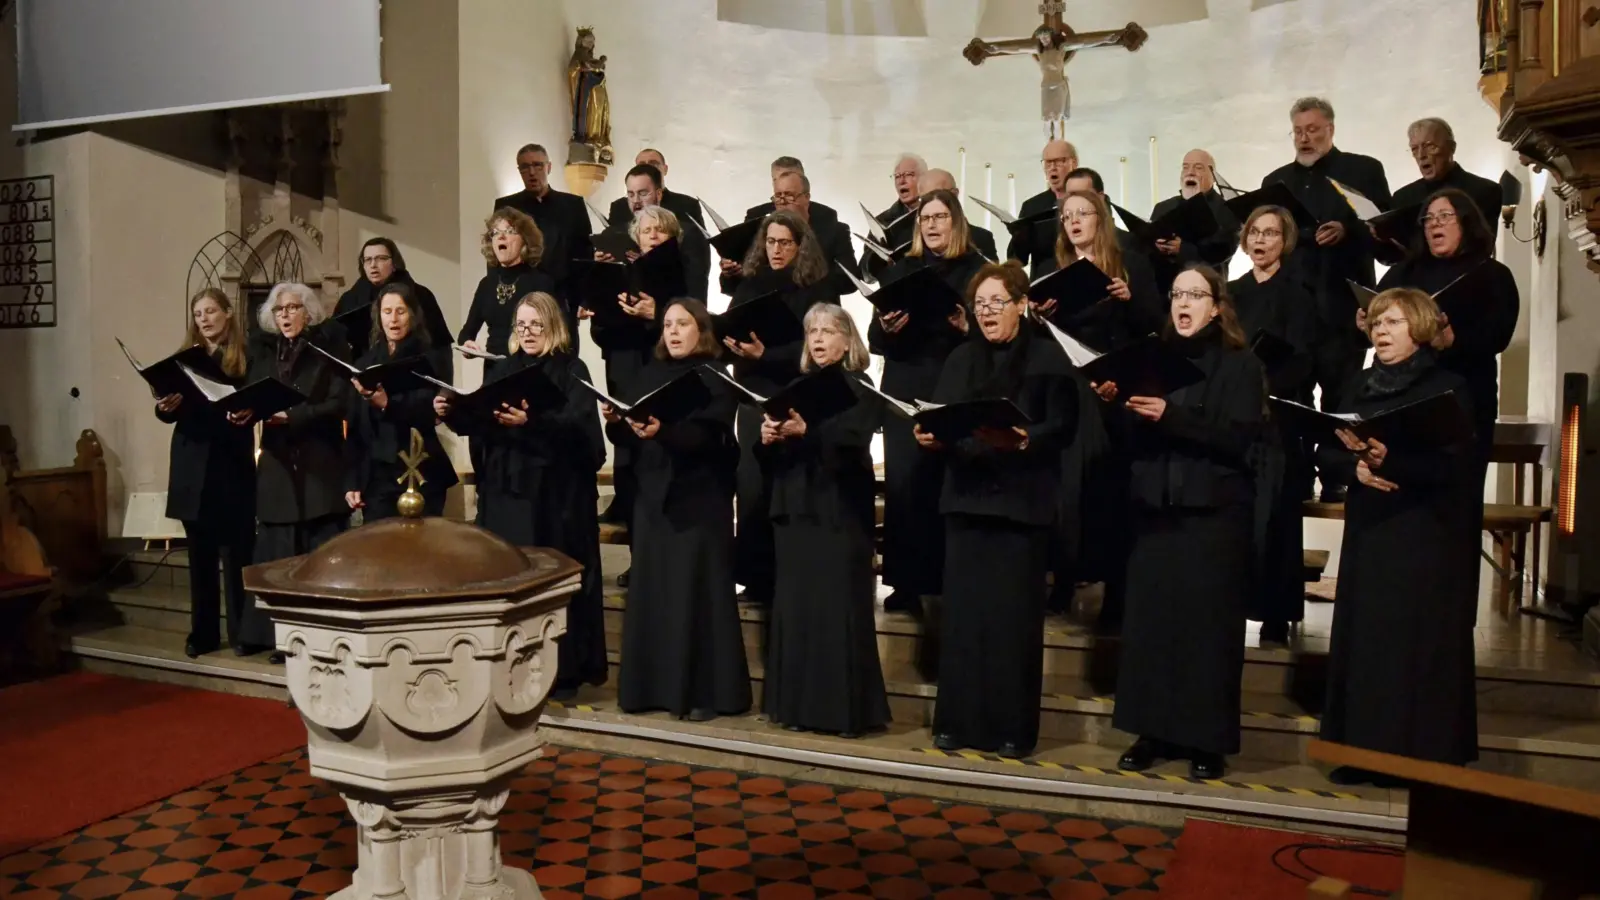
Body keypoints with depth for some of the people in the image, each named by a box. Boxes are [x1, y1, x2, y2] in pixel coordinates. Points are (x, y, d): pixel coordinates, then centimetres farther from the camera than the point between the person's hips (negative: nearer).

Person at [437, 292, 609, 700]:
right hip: (505, 490, 6)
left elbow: (576, 425, -18)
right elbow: (480, 423, 10)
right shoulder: (506, 370, 15)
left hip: (554, 493, -5)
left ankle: (562, 672, 6)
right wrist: (452, 412, -9)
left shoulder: (572, 371, -3)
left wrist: (530, 422, -33)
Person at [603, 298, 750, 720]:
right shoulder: (650, 374, 13)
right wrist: (615, 421, -12)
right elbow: (627, 437, 9)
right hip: (653, 495, 5)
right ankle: (651, 686, 16)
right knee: (650, 590, 6)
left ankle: (703, 692, 4)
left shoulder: (716, 378, -4)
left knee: (696, 592, -3)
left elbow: (709, 437, -19)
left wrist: (663, 431, -34)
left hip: (699, 499, -5)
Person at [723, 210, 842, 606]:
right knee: (753, 486, 1)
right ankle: (757, 576, 11)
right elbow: (727, 331, 10)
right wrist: (732, 344, -14)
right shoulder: (749, 285, 12)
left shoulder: (818, 289, -1)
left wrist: (765, 354, -22)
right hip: (754, 396, 4)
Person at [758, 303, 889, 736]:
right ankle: (798, 705, 13)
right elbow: (772, 455, 12)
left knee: (839, 608, -5)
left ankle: (846, 709, 3)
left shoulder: (860, 389, 0)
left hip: (840, 513, -5)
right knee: (795, 607, 5)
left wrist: (805, 432, -32)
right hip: (796, 509, 5)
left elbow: (852, 440, -18)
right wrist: (768, 437, -10)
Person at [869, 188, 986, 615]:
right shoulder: (900, 270, 13)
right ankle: (905, 582, 5)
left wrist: (969, 327, -19)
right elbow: (875, 339, 10)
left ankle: (950, 581, 9)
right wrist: (886, 327, -12)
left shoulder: (976, 270, 5)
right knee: (903, 483, -2)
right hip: (905, 391, 2)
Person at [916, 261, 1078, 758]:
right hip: (966, 496, 4)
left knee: (1014, 614, 0)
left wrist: (1026, 439, -26)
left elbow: (1062, 425, -8)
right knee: (962, 610, 5)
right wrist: (928, 436, -13)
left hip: (1022, 500, -4)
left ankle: (1013, 727, 10)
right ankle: (958, 721, 14)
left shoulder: (1049, 356, 1)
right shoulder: (961, 358, 16)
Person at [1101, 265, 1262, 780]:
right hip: (1155, 509, 4)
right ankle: (1153, 731, 14)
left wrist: (1171, 416, -22)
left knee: (1208, 623, 0)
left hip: (1214, 512, -3)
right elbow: (1132, 441, 8)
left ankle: (1207, 740, 10)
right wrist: (1114, 404, -10)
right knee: (1149, 618, 3)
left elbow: (1238, 438, -12)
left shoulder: (1240, 366, 2)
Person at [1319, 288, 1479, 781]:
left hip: (1428, 536, -5)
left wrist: (1389, 459, -27)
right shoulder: (1362, 385, 13)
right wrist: (1358, 465, -13)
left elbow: (1453, 463, -13)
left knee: (1420, 642, -3)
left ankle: (1424, 755, 6)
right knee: (1364, 637, 5)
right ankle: (1366, 751, 14)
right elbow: (1330, 449, 8)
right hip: (1368, 529, 5)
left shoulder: (1448, 386, -3)